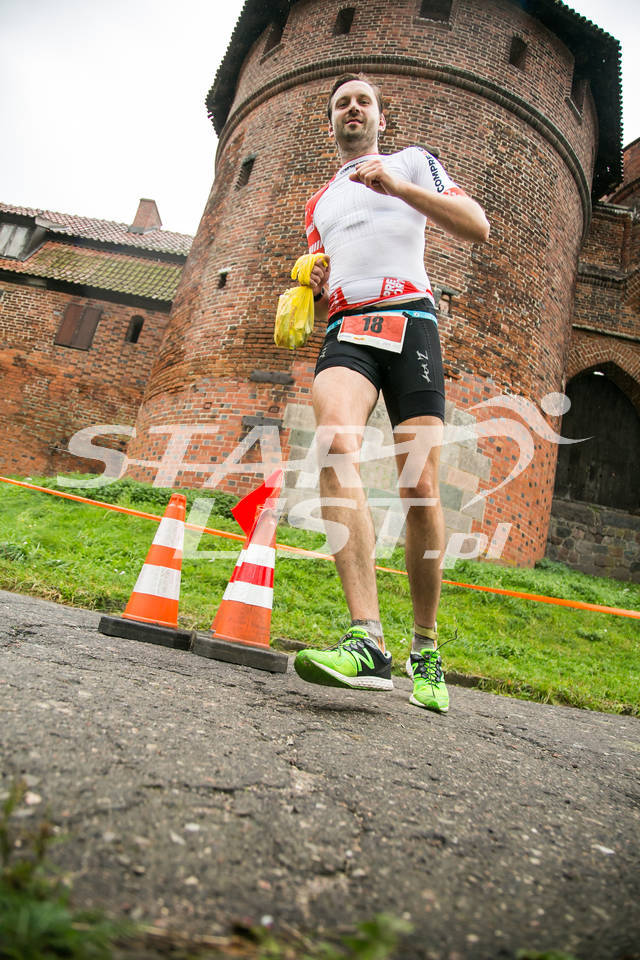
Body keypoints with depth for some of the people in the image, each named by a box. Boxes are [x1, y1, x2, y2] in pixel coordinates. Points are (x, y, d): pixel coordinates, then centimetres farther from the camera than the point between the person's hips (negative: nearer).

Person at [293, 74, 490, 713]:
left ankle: (425, 650, 2)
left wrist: (398, 186, -5)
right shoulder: (318, 204, 32)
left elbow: (478, 228, 7)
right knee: (333, 442, -31)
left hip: (409, 319, -2)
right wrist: (316, 287, 7)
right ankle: (368, 640, -36)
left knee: (420, 490, -14)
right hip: (346, 329, 3)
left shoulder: (412, 161, 22)